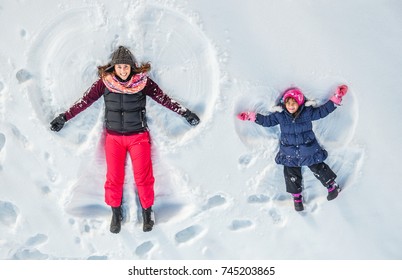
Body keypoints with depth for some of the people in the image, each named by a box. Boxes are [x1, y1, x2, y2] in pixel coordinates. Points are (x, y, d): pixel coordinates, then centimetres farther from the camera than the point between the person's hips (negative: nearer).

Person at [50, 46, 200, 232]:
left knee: (143, 177, -1)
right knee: (114, 178, 2)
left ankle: (147, 213, 18)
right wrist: (64, 117, 1)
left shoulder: (143, 82, -7)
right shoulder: (105, 82, -5)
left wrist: (185, 113, -1)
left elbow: (164, 99, -3)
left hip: (138, 137, -1)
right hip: (114, 138, 1)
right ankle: (115, 214, 21)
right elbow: (85, 101, 0)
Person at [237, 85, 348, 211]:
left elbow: (322, 111, -7)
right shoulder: (280, 115, -8)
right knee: (292, 176, 6)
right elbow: (266, 120, 2)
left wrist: (337, 97, -13)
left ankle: (333, 186, 31)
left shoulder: (307, 112, -11)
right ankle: (297, 197, 25)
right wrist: (250, 116, -4)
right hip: (289, 154, 1)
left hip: (309, 150, -1)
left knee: (319, 169, 10)